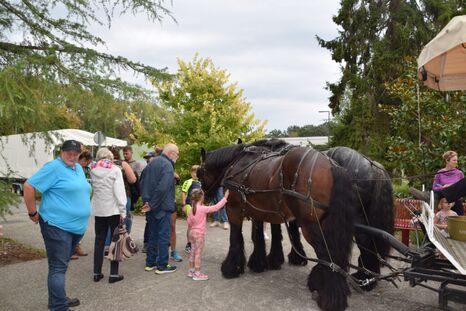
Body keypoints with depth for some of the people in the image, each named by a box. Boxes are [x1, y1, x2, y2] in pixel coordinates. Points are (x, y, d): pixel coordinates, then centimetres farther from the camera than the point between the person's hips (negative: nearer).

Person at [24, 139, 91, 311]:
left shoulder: (78, 168, 13)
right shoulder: (53, 167, -13)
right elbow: (29, 186, -16)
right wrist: (33, 213, -13)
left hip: (76, 226, 9)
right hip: (57, 226, -8)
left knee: (61, 265, 19)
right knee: (58, 267, -6)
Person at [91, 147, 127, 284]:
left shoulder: (93, 171, 4)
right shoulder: (115, 170, -8)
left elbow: (94, 188, 8)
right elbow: (119, 192, -13)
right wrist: (123, 211, -10)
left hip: (98, 210, 4)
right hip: (113, 210, -4)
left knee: (99, 241, 12)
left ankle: (97, 273, 17)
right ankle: (113, 274, 6)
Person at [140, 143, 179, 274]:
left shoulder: (152, 163, 14)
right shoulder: (167, 165, -15)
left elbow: (142, 183, 16)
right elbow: (162, 188, -26)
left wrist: (146, 201, 12)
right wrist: (152, 205, -18)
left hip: (151, 207, 9)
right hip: (163, 207, -9)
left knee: (153, 235, 17)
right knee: (164, 236, 1)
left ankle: (150, 263, 24)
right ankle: (162, 266, 8)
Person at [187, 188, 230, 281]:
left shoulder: (192, 209, 3)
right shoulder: (203, 208, -19)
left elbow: (189, 222, 10)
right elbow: (216, 207, -20)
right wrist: (225, 198, -15)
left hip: (192, 232, 8)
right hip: (199, 233, -8)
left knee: (193, 252, 16)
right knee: (198, 253, -1)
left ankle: (191, 270, 27)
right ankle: (197, 274, 6)